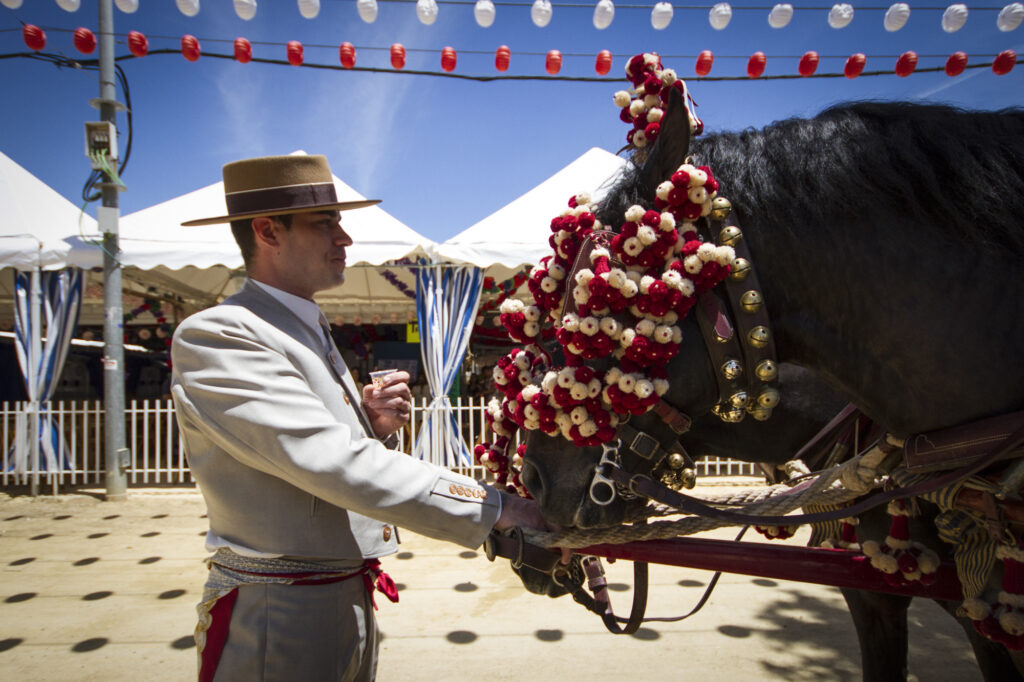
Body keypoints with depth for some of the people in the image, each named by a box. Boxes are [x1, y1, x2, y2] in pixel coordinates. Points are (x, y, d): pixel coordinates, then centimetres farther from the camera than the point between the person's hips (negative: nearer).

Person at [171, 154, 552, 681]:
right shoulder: (214, 335, -17)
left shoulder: (312, 333, 12)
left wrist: (374, 426, -6)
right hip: (280, 619, -8)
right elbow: (334, 464, -27)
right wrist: (494, 507, -27)